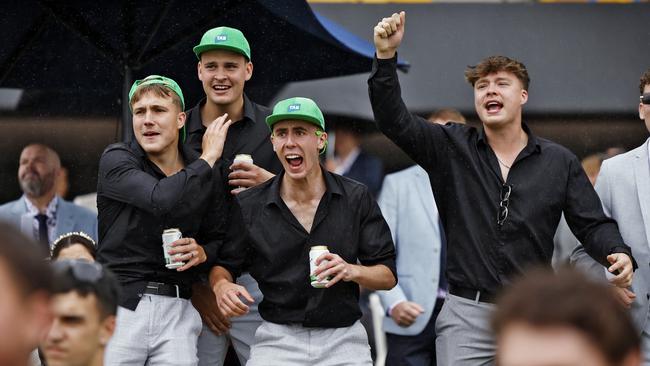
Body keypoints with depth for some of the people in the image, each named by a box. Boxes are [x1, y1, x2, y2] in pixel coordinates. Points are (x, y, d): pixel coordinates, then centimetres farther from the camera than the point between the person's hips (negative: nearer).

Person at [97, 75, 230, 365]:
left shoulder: (204, 174, 11)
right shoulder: (116, 160, -1)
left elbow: (218, 239, 20)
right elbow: (162, 200, -20)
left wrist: (202, 252, -4)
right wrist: (208, 158, -8)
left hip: (176, 309, 3)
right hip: (120, 305, -3)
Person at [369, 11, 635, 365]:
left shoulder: (560, 162, 6)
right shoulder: (452, 147, 5)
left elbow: (593, 224, 6)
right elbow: (394, 120, -5)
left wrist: (619, 254, -16)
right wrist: (385, 57, -18)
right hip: (466, 313, -1)